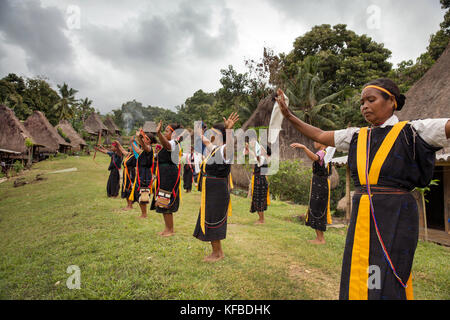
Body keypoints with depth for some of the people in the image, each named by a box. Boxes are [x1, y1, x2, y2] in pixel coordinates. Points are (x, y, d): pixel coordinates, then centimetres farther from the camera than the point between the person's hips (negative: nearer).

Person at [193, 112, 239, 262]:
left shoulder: (224, 150, -17)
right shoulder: (214, 149, 11)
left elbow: (229, 145, -42)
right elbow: (206, 142, 33)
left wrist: (228, 129, -58)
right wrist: (200, 135, 49)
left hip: (217, 193, -10)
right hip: (209, 193, 10)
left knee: (213, 223, 0)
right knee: (209, 223, 18)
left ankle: (218, 253, 17)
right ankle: (217, 252, 32)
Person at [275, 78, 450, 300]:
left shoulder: (411, 131, -3)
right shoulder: (356, 136, 10)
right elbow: (319, 136, 15)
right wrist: (289, 115, 12)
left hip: (396, 217, -5)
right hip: (361, 218, 5)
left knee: (387, 284, -2)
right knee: (356, 280, 11)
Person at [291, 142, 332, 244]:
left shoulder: (322, 153, -16)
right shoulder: (325, 153, 15)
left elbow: (315, 157, -41)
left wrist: (303, 147, -53)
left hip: (320, 185, -10)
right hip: (319, 185, 10)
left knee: (317, 211, -5)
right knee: (314, 211, 15)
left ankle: (321, 239, 3)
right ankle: (319, 237, 24)